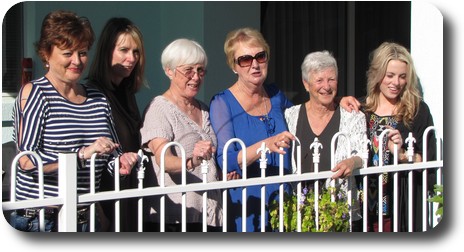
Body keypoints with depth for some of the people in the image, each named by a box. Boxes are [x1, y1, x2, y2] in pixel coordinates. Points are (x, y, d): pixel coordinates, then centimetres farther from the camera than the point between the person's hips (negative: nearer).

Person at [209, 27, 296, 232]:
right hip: (245, 208, -4)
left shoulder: (276, 96, 8)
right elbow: (225, 161, -18)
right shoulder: (222, 103, -7)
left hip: (283, 205, 4)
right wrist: (266, 145, -35)